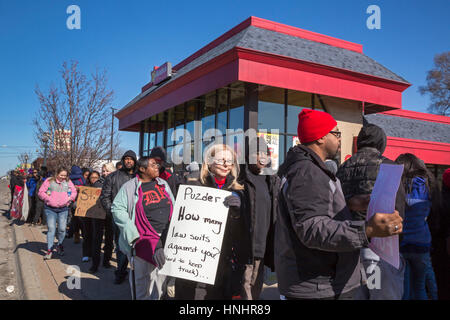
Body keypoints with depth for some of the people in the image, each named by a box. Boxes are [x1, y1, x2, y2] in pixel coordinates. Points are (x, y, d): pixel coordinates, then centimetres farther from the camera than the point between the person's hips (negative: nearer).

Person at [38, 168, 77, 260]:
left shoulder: (68, 182, 8)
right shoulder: (49, 181, 1)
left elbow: (74, 192, 11)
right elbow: (41, 192, 0)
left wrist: (69, 199, -6)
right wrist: (49, 199, -11)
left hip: (63, 209, 2)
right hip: (50, 209, -2)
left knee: (62, 229, 2)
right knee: (51, 229, -3)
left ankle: (60, 246, 26)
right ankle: (49, 250, 5)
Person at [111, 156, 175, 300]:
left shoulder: (163, 184, 12)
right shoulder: (130, 187, -4)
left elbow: (173, 207, 17)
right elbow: (117, 208, -8)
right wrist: (132, 234, -14)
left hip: (166, 239, 5)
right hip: (145, 239, -5)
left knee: (161, 276, 14)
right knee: (142, 277, 2)